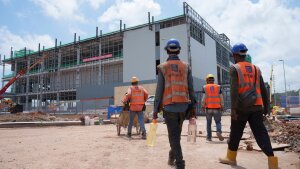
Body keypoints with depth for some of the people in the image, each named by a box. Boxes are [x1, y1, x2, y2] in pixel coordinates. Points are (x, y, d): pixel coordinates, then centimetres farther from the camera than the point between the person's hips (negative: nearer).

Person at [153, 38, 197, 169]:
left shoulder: (162, 67, -1)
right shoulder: (186, 67, 6)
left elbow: (159, 90, -4)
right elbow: (191, 89, 4)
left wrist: (155, 109, 1)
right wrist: (192, 107, 10)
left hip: (169, 106, -3)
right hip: (183, 106, 3)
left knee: (174, 136, 3)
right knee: (177, 133, 19)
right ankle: (172, 157, 32)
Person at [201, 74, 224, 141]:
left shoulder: (205, 87, 3)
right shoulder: (218, 87, 7)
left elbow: (204, 97, -4)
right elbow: (221, 97, 3)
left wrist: (203, 106, 1)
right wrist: (222, 106, 9)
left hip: (208, 108, 0)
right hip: (217, 108, 0)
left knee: (208, 123, 10)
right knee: (218, 122, 10)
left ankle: (209, 137, 15)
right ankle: (219, 132, -15)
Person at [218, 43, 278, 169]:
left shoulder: (234, 68, -2)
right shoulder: (256, 68, 14)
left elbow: (234, 89, -14)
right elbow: (263, 90, 14)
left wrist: (233, 108, -16)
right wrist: (266, 106, 20)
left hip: (241, 107, -4)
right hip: (256, 107, 4)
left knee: (235, 133, 10)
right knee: (261, 133, 4)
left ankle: (231, 158, 23)